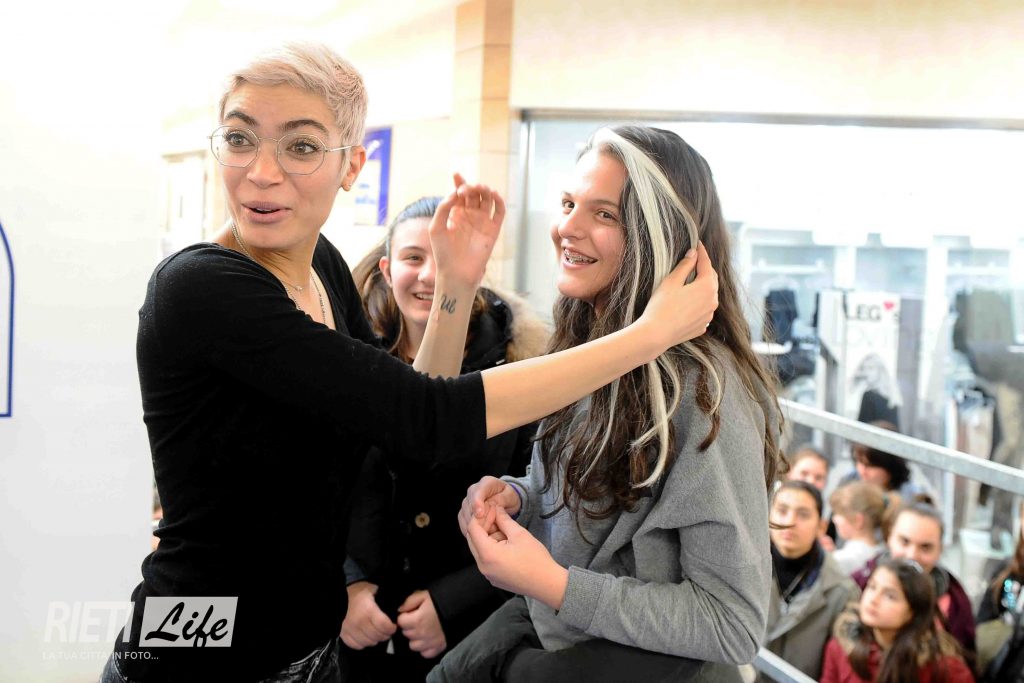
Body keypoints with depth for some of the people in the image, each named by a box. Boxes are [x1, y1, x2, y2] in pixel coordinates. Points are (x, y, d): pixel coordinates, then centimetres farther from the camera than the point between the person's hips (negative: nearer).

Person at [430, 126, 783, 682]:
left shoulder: (707, 392, -24)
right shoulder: (583, 345, 0)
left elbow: (734, 627, -21)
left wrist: (555, 584, -25)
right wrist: (515, 497, -7)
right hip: (546, 616, 6)